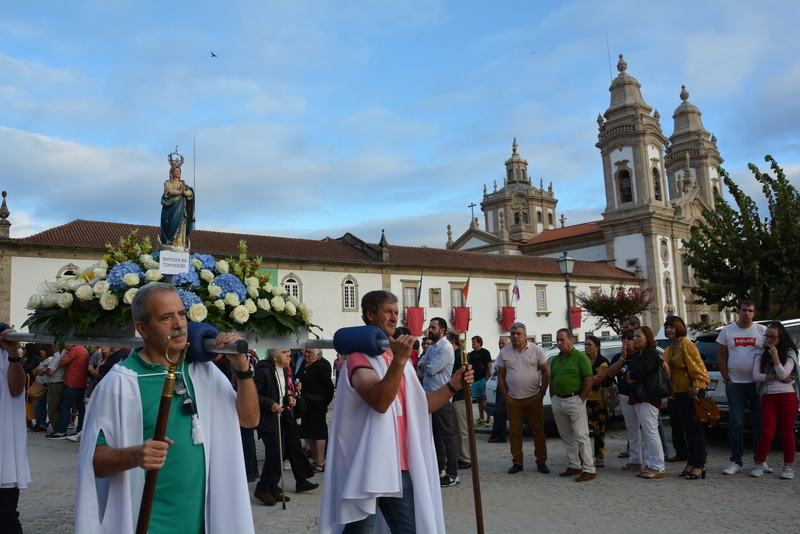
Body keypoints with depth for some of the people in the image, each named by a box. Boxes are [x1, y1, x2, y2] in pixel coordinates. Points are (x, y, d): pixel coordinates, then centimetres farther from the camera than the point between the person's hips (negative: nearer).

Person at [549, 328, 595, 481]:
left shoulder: (580, 357, -8)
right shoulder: (555, 359, 14)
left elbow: (589, 380, -12)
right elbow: (551, 381, 19)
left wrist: (581, 400, -13)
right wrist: (553, 399, 11)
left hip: (574, 400, -7)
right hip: (558, 401, 7)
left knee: (581, 436, -6)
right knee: (566, 437, 12)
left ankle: (589, 470, -2)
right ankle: (574, 466, 22)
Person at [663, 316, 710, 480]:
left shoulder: (686, 345, -13)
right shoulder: (671, 347, 14)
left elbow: (696, 366, -19)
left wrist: (695, 387, -25)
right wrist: (672, 389, 13)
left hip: (691, 391, -9)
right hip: (679, 391, 9)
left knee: (695, 427, -4)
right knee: (686, 428, 13)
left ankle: (699, 465, 2)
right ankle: (691, 462, 21)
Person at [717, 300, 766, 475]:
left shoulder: (762, 330, 4)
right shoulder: (727, 331, 5)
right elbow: (720, 357, 7)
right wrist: (727, 380, -1)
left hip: (757, 383, 0)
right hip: (735, 385, 0)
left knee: (760, 423, 5)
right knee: (736, 424, 0)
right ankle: (736, 461, 5)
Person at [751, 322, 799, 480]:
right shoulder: (762, 354, 9)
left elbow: (783, 374, -13)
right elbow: (756, 376, -2)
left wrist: (775, 357, -14)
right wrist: (776, 377, -10)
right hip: (768, 397, 2)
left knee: (787, 433, 4)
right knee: (767, 433, -2)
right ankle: (759, 464, 9)